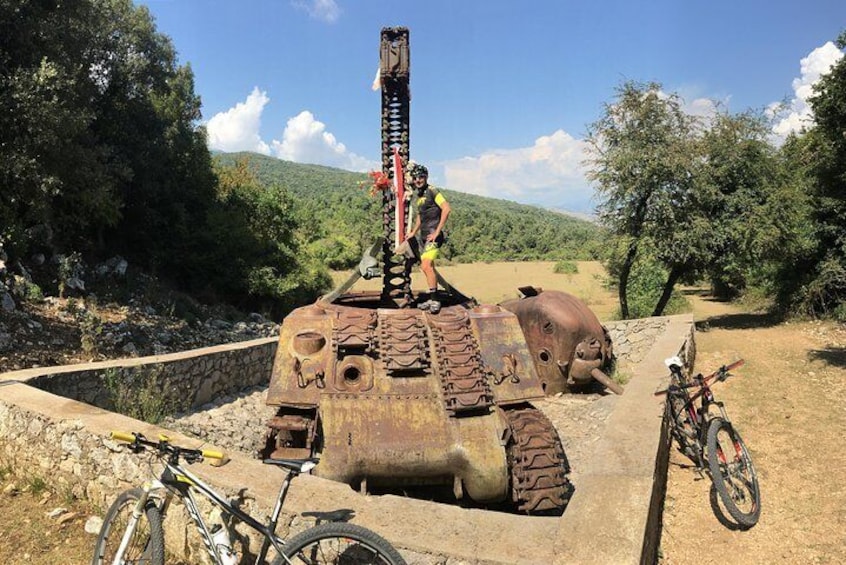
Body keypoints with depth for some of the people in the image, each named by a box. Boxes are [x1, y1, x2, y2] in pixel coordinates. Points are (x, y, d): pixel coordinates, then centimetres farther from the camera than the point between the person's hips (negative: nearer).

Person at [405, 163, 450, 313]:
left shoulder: (432, 191, -10)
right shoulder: (419, 196, 15)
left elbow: (446, 209, -21)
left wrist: (437, 232, -21)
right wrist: (413, 232, 28)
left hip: (433, 236, -9)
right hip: (424, 236, 9)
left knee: (426, 266, -20)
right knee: (427, 268, 13)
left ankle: (434, 300, -14)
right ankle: (432, 300, 23)